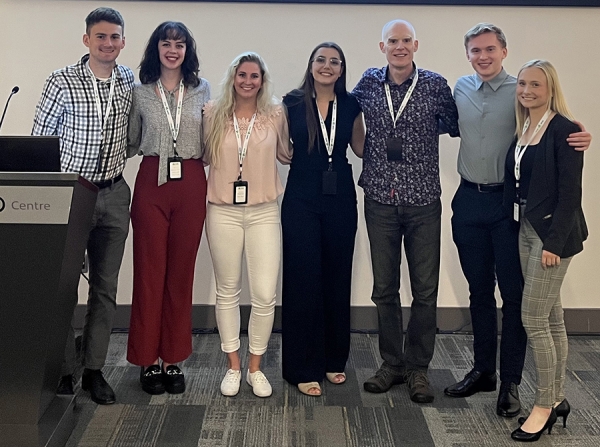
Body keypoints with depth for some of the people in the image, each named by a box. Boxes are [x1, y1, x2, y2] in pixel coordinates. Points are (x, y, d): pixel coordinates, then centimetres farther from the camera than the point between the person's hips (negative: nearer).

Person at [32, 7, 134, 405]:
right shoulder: (62, 82, -7)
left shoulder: (129, 81, 5)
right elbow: (40, 139, -3)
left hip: (114, 195, 4)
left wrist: (119, 156, 4)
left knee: (105, 287, 8)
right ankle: (63, 370, 16)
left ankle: (94, 369, 19)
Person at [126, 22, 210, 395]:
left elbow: (209, 142, 11)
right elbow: (131, 144, 13)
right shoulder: (141, 92, 7)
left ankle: (173, 358, 17)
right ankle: (148, 359, 13)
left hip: (191, 184, 1)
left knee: (181, 272, 5)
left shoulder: (202, 90, 8)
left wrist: (214, 183, 4)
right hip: (152, 183, 0)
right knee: (150, 271, 1)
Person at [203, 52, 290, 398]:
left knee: (265, 295, -3)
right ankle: (233, 366, 24)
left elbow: (287, 153, 15)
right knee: (228, 291, 10)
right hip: (223, 211, 1)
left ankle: (255, 366, 17)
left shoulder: (276, 114, 2)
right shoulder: (214, 113, 3)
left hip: (264, 212, 0)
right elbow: (202, 155, 12)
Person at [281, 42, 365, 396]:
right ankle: (305, 368, 10)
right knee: (303, 281, -1)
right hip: (301, 199, -2)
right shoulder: (293, 103, -1)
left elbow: (362, 148, 12)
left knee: (338, 278, 10)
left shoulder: (350, 105, 6)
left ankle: (334, 359, 26)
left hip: (341, 198, 3)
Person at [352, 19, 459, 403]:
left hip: (423, 202, -1)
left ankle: (418, 368, 19)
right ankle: (391, 363, 24)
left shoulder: (435, 85, -1)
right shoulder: (368, 83, 4)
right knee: (384, 288, 9)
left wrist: (423, 125, -2)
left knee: (425, 290, 3)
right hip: (380, 201, 2)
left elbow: (456, 126, 10)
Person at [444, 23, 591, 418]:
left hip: (508, 201, -4)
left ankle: (510, 382, 12)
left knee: (513, 293, 1)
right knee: (479, 290, 13)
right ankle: (483, 370, 27)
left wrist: (580, 140, -25)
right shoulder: (461, 89, 6)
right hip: (469, 200, 4)